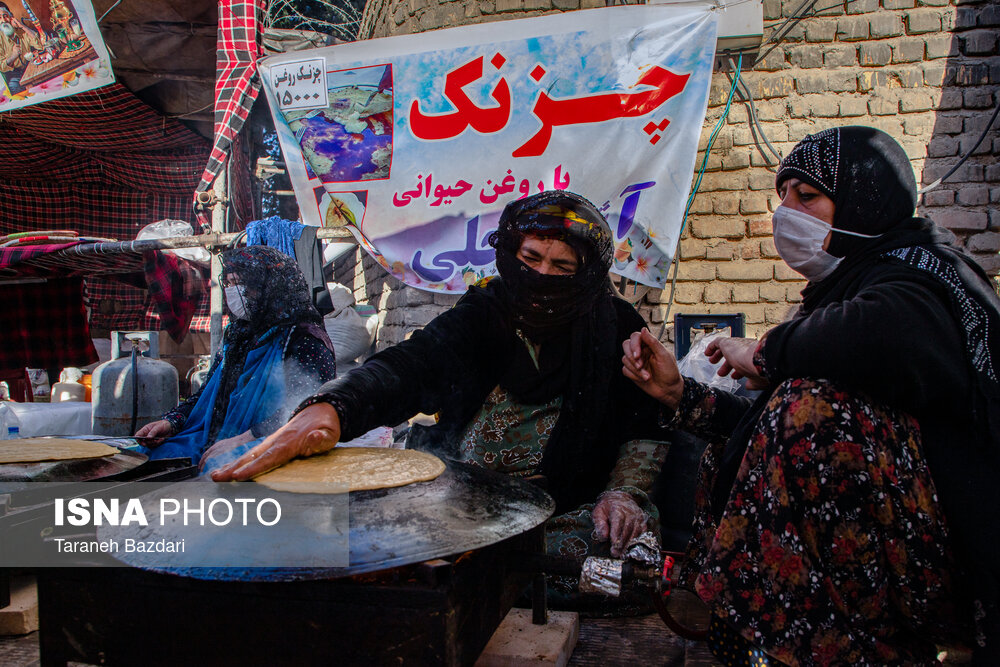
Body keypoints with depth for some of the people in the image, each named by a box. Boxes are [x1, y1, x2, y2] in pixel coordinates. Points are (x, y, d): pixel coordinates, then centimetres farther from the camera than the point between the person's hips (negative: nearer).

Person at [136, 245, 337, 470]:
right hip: (212, 446, 8)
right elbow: (207, 394, 27)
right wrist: (171, 422, 8)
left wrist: (243, 439, -21)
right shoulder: (236, 337, 21)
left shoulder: (304, 338, -6)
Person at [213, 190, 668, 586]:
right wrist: (327, 410, -40)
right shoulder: (481, 314, -1)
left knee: (635, 528, -29)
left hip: (569, 506, 1)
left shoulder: (616, 329, 1)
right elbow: (407, 366, -20)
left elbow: (649, 429, 0)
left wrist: (624, 491, -21)